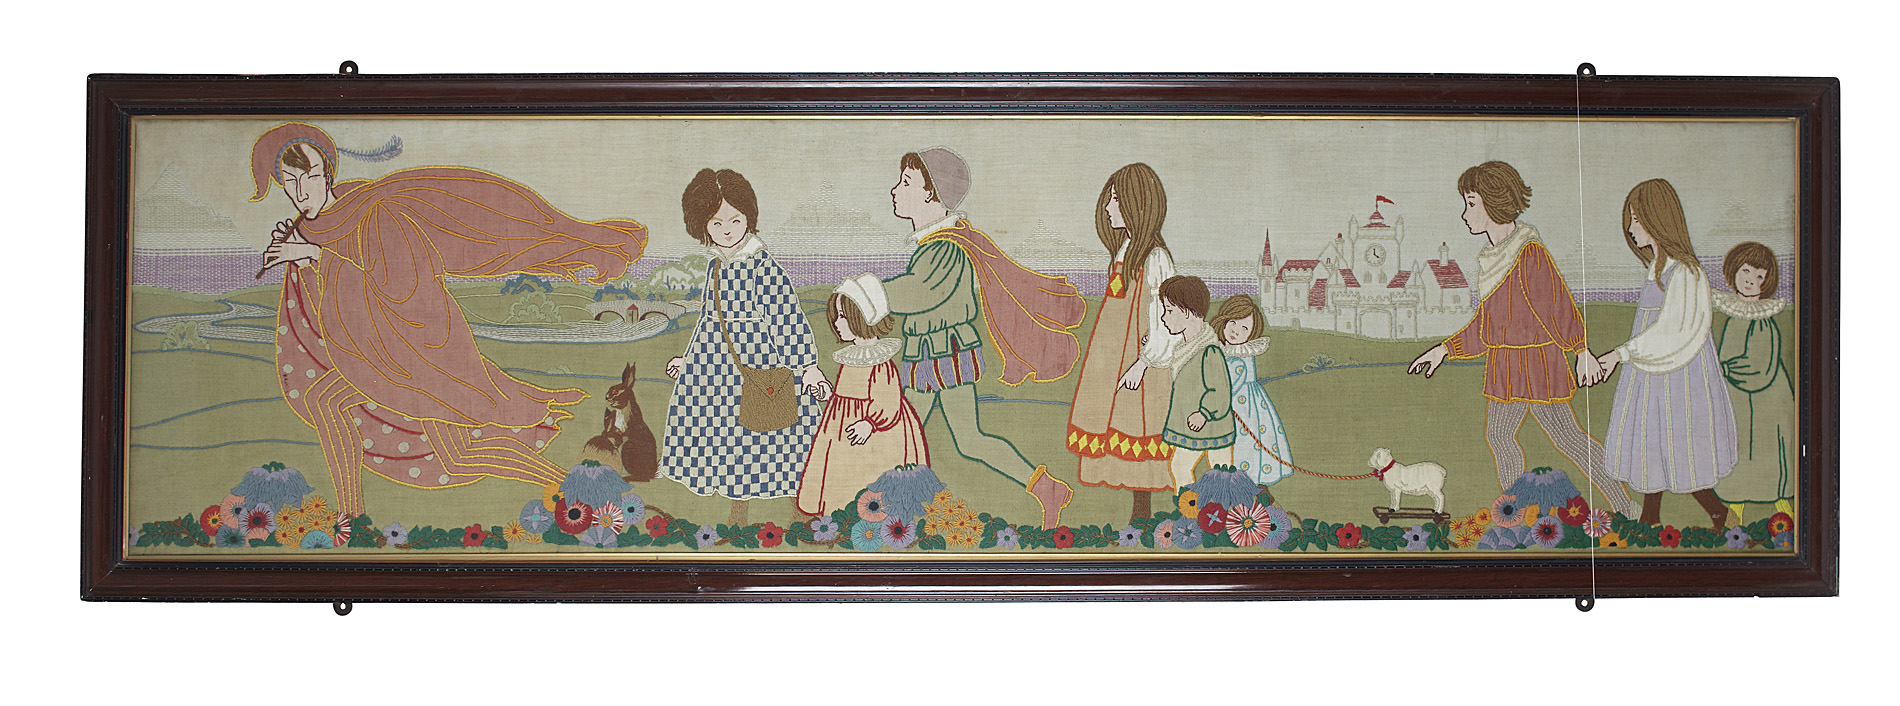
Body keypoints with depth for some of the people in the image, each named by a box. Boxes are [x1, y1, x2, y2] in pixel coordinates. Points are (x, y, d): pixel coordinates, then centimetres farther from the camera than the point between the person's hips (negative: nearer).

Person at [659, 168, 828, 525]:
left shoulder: (764, 268, -13)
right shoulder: (715, 269, 7)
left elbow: (789, 318, -15)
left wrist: (807, 367, -18)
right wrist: (688, 359, 27)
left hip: (760, 368, -7)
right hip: (717, 369, 7)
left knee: (757, 447, -2)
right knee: (725, 443, 12)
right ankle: (737, 514, 27)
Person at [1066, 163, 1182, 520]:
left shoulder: (1154, 256, -13)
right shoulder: (1125, 250, 13)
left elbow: (1163, 316, -16)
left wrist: (1142, 363, -20)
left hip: (1136, 358, -8)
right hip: (1111, 359, 8)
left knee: (1136, 437, -3)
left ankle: (1143, 519, 6)